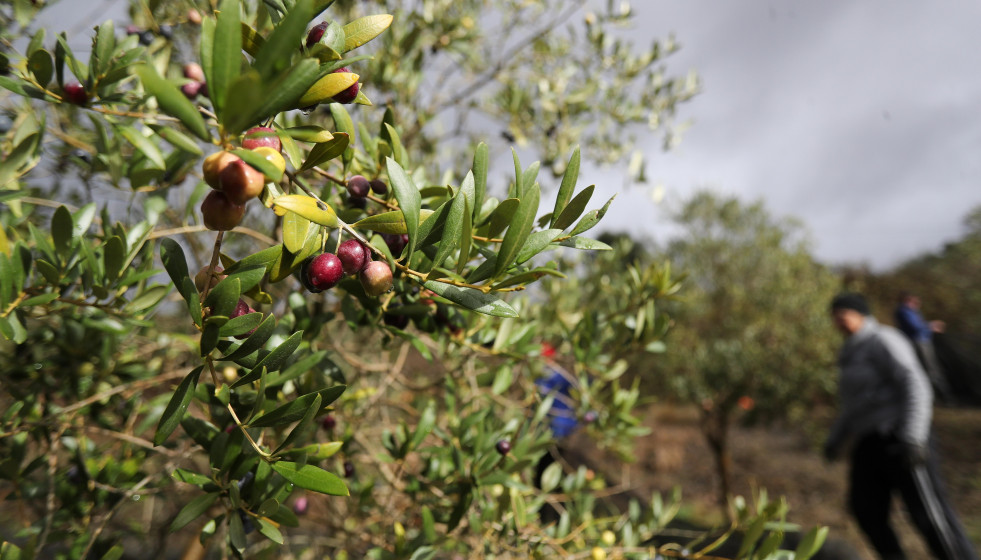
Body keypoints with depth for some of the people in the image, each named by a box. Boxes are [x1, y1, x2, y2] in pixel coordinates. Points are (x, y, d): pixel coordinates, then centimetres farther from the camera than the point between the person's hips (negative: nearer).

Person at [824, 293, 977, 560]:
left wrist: (912, 437, -25)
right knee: (864, 508, 3)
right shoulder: (851, 353, 17)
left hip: (897, 436, -8)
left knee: (927, 512, -4)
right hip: (868, 442, 8)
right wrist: (835, 440, 17)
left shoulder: (883, 341, -8)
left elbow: (916, 386, -17)